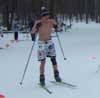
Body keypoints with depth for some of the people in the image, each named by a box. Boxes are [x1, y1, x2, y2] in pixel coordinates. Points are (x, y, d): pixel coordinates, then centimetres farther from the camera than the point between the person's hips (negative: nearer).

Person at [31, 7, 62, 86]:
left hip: (50, 42, 3)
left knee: (53, 59, 4)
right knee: (43, 61, -6)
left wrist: (55, 25, -11)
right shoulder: (38, 23, -10)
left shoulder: (51, 21, -3)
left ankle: (56, 76, 19)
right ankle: (42, 79, 6)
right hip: (41, 43, -3)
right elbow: (32, 32, -20)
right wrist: (36, 25, -34)